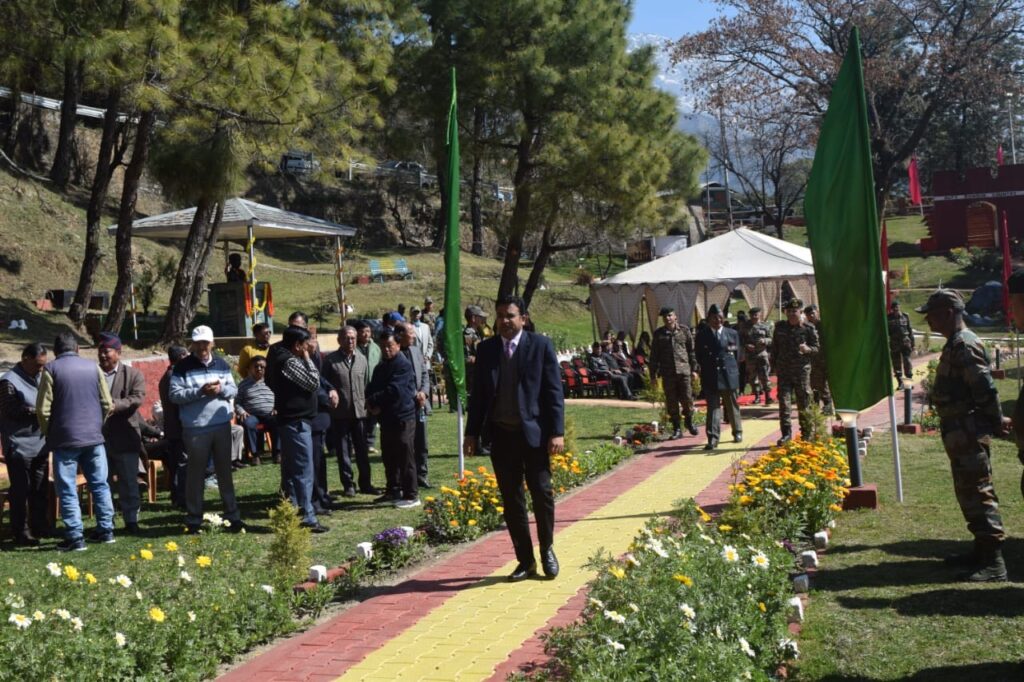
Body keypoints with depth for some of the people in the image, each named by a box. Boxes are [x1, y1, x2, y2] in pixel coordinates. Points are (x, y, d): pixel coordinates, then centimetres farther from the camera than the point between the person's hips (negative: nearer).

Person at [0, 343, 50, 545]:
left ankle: (39, 527, 24)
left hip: (40, 443, 7)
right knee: (20, 490, -1)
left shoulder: (38, 377, 12)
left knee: (39, 489, 13)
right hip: (19, 446, -7)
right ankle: (22, 534, 5)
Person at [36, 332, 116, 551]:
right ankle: (106, 531, 16)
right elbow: (107, 404, 6)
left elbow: (43, 409, -7)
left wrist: (48, 434, 9)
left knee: (67, 490, 2)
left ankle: (75, 538, 1)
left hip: (65, 439, -3)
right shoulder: (92, 367, 4)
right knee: (100, 485, 12)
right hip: (94, 437, 3)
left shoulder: (51, 369, -6)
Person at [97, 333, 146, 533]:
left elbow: (137, 398, -11)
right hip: (98, 438, 2)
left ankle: (131, 520, 12)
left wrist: (115, 405, -23)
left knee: (128, 482, 4)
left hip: (125, 438, -2)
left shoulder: (133, 375, 2)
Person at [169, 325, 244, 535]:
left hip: (222, 425, 4)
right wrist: (200, 391, -20)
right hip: (195, 429, -4)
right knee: (195, 474, 4)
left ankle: (233, 516, 16)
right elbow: (175, 395, -10)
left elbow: (234, 390, 10)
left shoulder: (221, 364, 10)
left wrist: (221, 389, -11)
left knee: (225, 471, 10)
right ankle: (193, 520, 12)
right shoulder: (183, 367, -3)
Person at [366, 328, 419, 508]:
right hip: (386, 418, 9)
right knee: (389, 457, 15)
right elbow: (371, 390, 13)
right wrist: (372, 405, -9)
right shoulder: (380, 368, 17)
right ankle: (393, 491, 28)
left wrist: (373, 401, -9)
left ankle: (411, 496, -2)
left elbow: (394, 390, -19)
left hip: (402, 417, -8)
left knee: (405, 458, -6)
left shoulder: (403, 365, -10)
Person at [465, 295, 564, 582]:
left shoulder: (540, 345, -2)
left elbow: (554, 390, -4)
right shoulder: (487, 349, 8)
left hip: (533, 432, -3)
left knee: (542, 493, 1)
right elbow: (478, 393, 11)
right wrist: (472, 432, 7)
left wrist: (557, 432, -10)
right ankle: (525, 560, 17)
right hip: (501, 435, 3)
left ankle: (547, 550, 23)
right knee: (511, 501, 7)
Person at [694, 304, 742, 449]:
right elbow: (699, 356, 6)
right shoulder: (702, 335, 3)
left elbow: (738, 352, 11)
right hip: (710, 376, -1)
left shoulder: (732, 333, 7)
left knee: (732, 405, 13)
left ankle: (737, 432, 29)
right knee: (713, 406, -7)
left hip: (729, 374, 1)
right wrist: (707, 365, -1)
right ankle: (713, 438, -10)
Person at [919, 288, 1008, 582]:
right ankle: (982, 551, 28)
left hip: (968, 433, -11)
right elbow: (982, 389, 20)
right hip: (960, 433, 11)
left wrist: (996, 423, -13)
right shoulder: (955, 344, 16)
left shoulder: (965, 345, -18)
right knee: (969, 492, 17)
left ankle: (994, 562, -8)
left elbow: (986, 388, -22)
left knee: (978, 494, -10)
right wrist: (995, 423, 19)